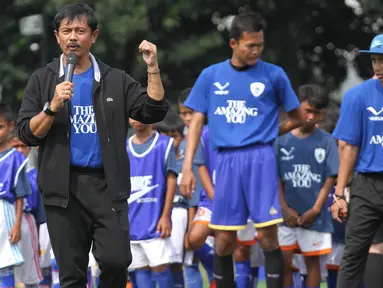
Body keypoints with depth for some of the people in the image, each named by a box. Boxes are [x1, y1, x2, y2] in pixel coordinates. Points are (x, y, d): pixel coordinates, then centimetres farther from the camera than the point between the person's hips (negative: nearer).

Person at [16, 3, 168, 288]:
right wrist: (53, 106, -14)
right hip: (63, 187, 0)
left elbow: (153, 112, -1)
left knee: (116, 260, -13)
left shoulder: (116, 80, 9)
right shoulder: (42, 80, 7)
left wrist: (153, 68, -10)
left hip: (108, 185, 0)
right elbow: (27, 134, 1)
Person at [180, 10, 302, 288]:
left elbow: (297, 118, 13)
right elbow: (197, 122, 9)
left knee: (268, 235, -7)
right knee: (224, 239, 3)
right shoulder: (211, 75, 8)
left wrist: (266, 135, 8)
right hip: (226, 160, 2)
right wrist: (187, 167, 1)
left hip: (260, 159, -2)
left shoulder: (274, 75, 3)